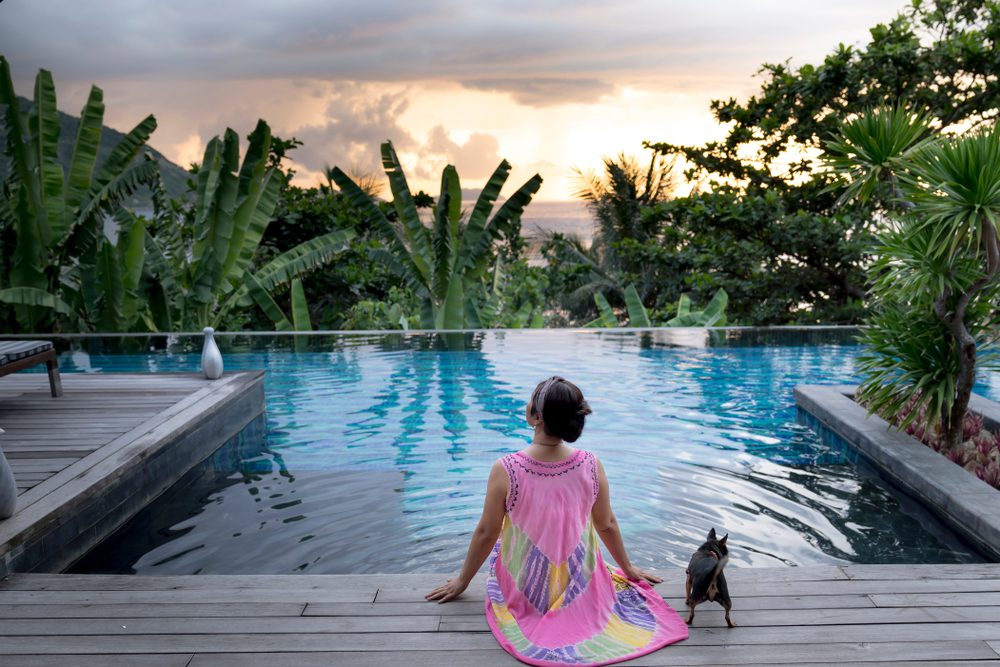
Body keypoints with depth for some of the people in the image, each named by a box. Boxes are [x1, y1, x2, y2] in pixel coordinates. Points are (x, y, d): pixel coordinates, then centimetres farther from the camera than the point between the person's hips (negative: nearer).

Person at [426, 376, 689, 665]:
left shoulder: (506, 470, -26)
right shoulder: (592, 466, -19)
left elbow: (486, 534, -14)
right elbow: (608, 526, -4)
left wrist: (462, 580, 4)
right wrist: (628, 569, 16)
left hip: (524, 591, -1)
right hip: (580, 587, 2)